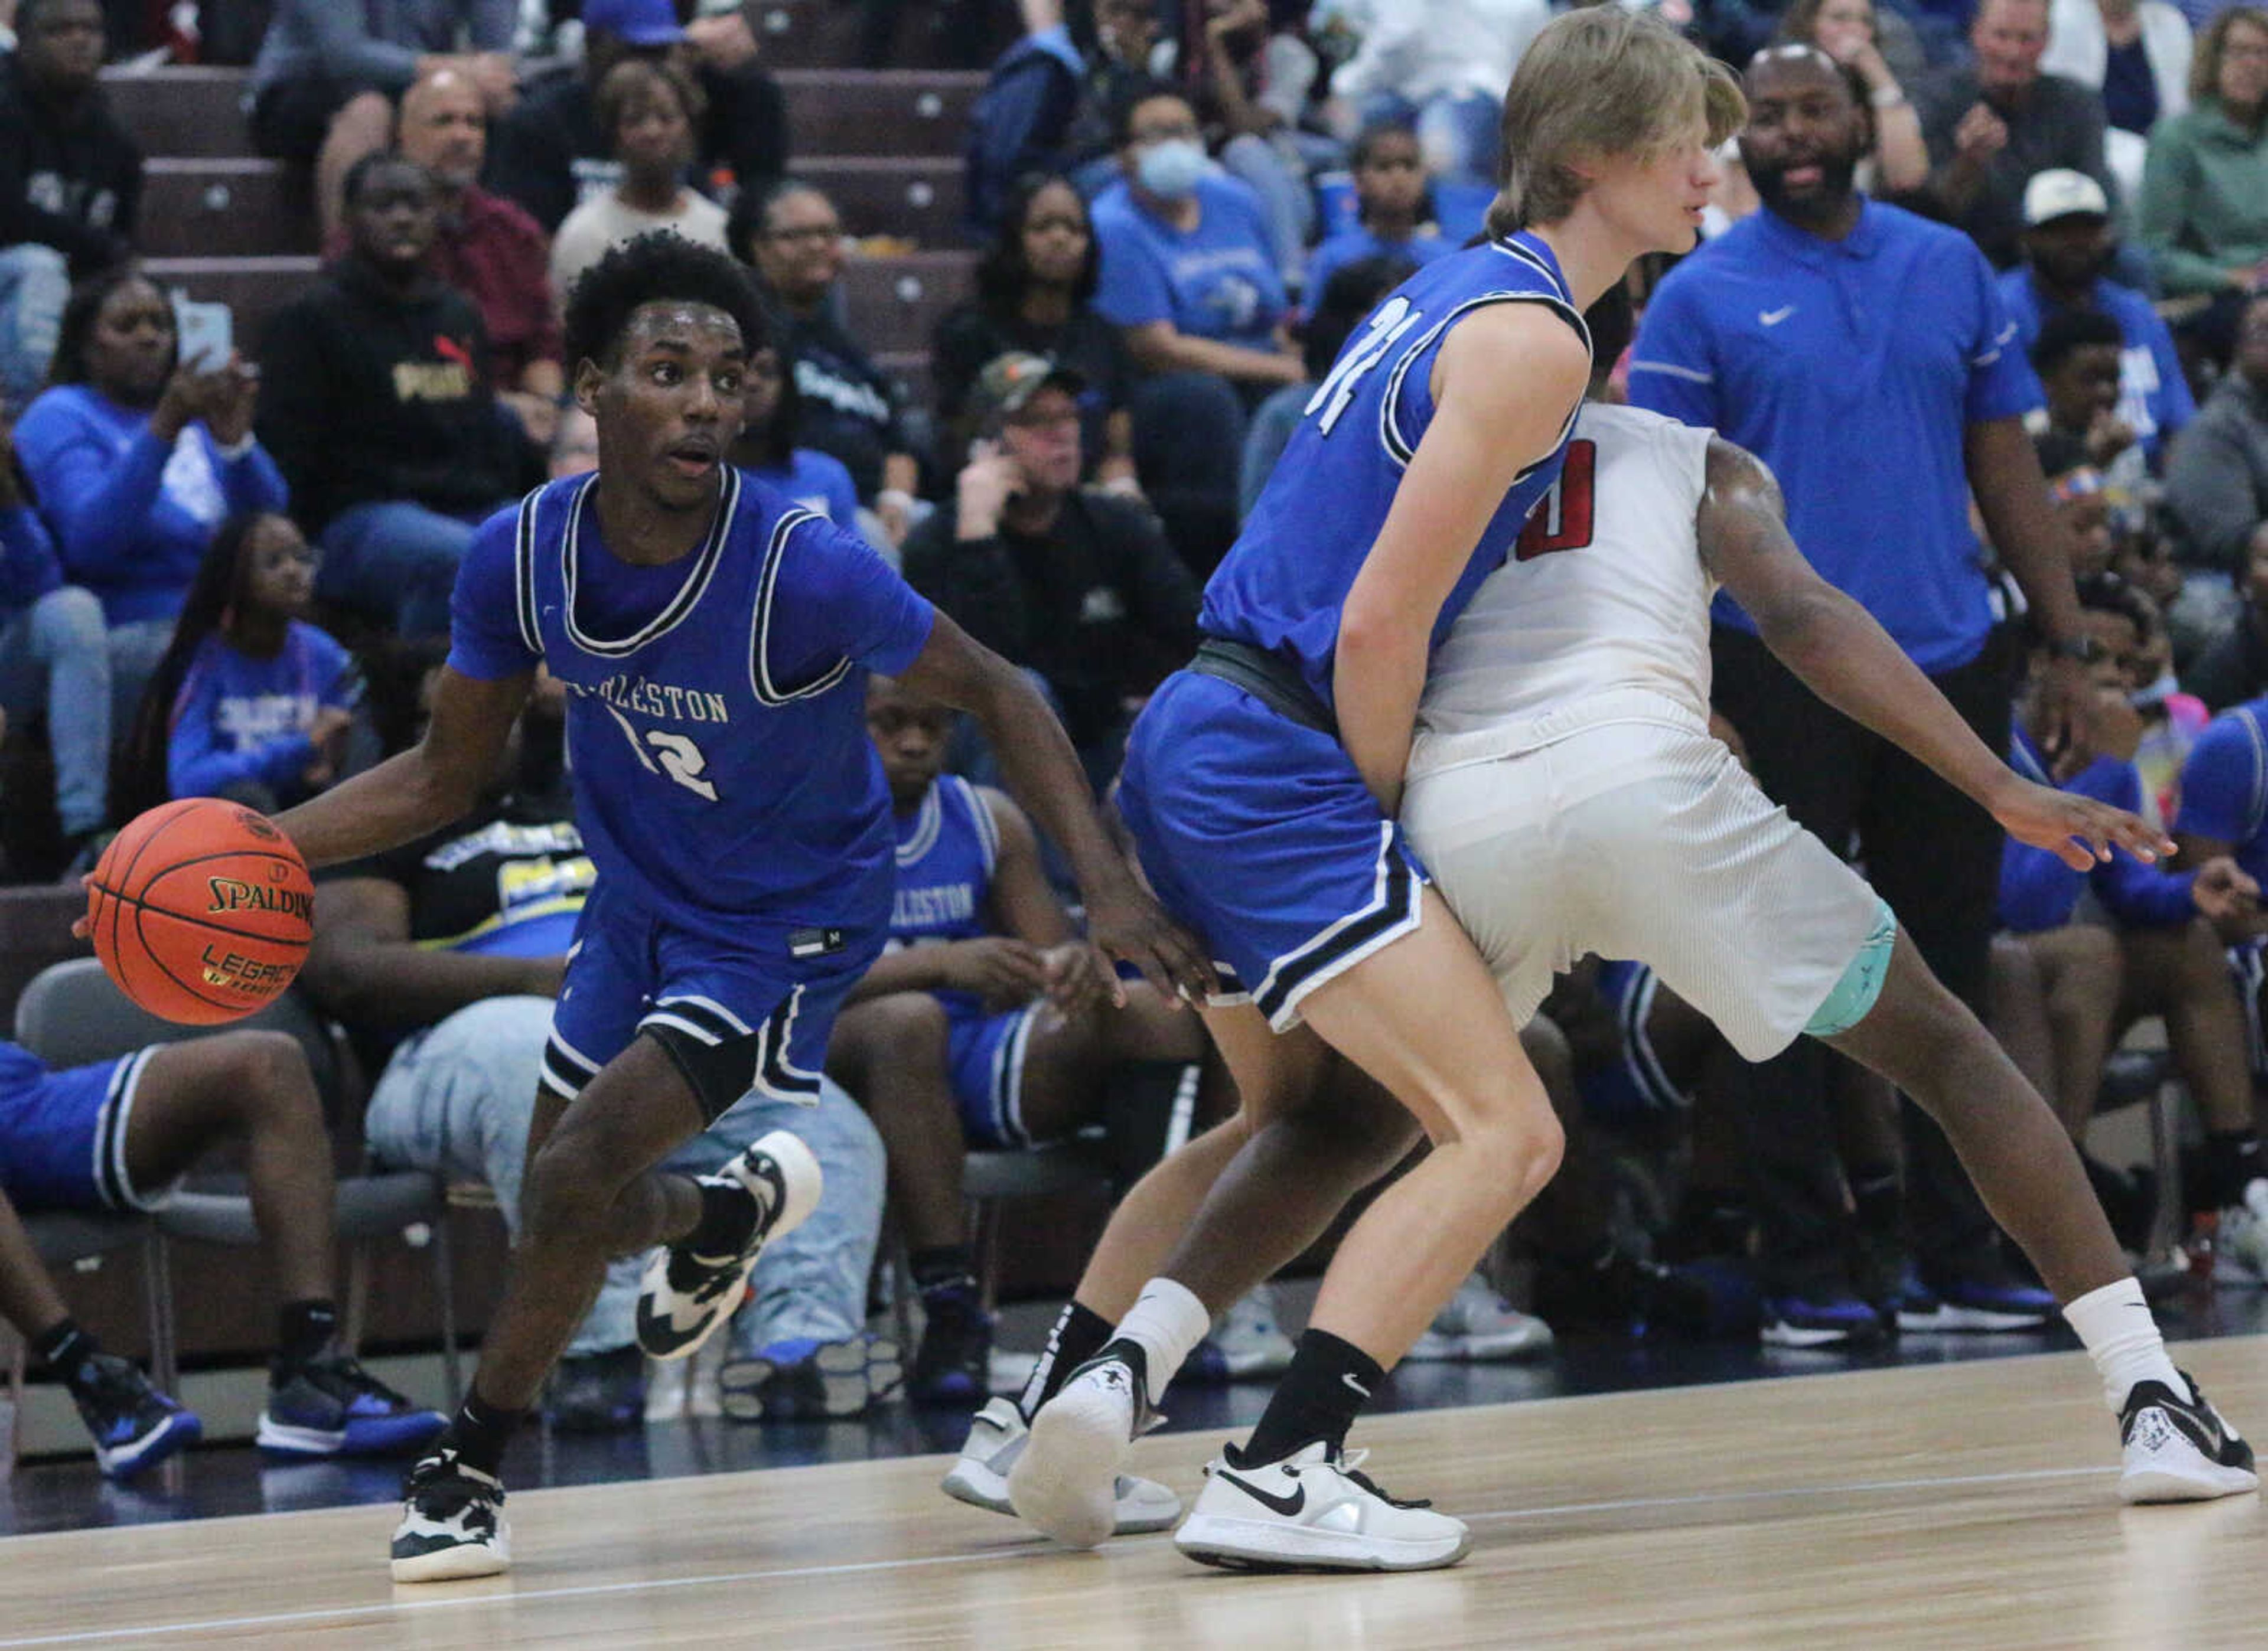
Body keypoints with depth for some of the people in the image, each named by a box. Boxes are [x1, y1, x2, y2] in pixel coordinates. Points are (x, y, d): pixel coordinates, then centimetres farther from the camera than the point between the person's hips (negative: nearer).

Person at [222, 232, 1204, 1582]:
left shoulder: (807, 571, -31)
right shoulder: (520, 557, -17)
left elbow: (996, 695, -17)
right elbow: (445, 778, -2)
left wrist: (1108, 882, -28)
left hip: (789, 924, -5)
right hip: (640, 903, 5)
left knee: (580, 1166, -20)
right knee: (569, 1203, 15)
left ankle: (469, 1470, 1)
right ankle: (733, 1209, 51)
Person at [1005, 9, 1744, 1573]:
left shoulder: (1459, 290, 16)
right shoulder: (1533, 342, -13)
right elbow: (1381, 627, -18)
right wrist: (1395, 816, -4)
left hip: (1193, 742, 10)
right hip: (1278, 769, -10)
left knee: (1316, 1118, 29)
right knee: (1505, 1133, -13)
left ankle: (1080, 1379, 17)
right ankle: (1280, 1474, -22)